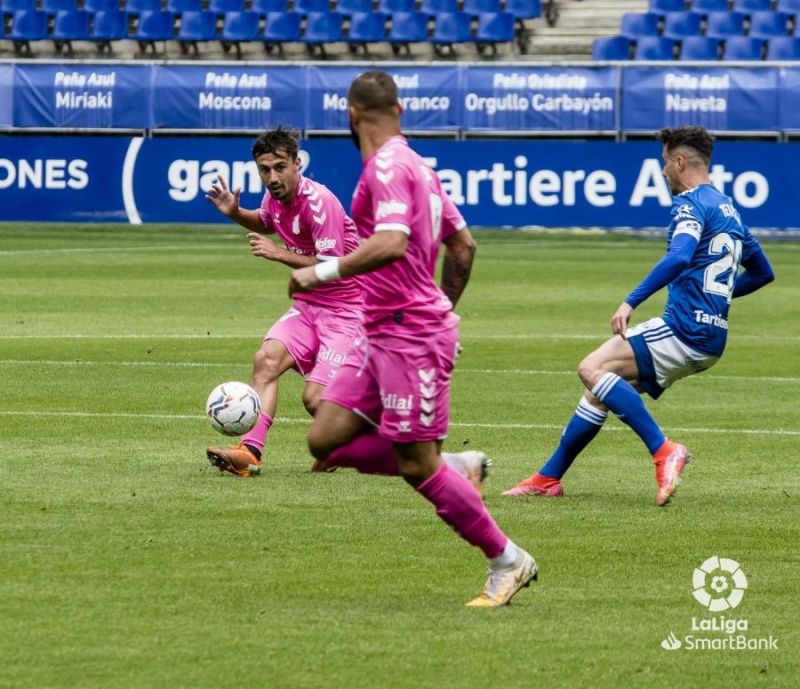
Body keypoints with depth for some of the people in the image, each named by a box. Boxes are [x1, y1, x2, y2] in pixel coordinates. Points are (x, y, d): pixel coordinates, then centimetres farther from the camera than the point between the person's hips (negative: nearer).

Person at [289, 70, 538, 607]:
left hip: (410, 336, -10)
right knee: (326, 440, 5)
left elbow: (391, 244, -31)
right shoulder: (416, 165, 15)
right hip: (382, 335, 10)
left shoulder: (387, 168, -15)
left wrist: (323, 272, -24)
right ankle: (456, 470, 14)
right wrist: (446, 306, 35)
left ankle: (508, 561, 8)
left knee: (418, 466, -4)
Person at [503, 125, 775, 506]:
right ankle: (548, 478, 21)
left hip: (685, 329, -10)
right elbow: (762, 272, 29)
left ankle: (663, 450, -23)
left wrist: (631, 301, -31)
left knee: (593, 369, -16)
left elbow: (679, 256, -28)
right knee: (600, 388, 16)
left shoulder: (692, 203, -9)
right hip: (710, 338, 10)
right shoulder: (727, 209, 21)